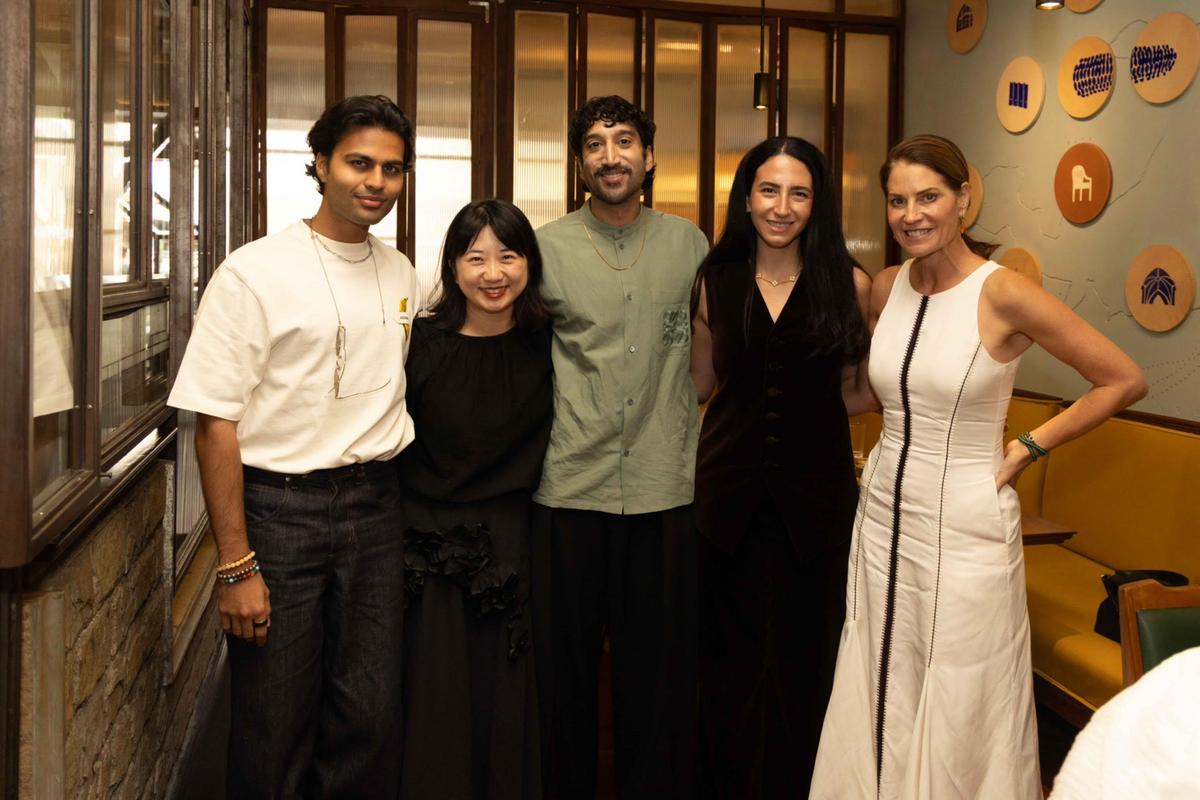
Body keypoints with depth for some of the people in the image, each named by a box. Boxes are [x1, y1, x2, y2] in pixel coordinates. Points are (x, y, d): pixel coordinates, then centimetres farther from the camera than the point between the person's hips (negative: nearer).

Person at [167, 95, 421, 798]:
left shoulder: (402, 276, 8)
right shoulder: (254, 273, -9)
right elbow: (216, 423, -11)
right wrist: (236, 565, -14)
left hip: (375, 506, 5)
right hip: (278, 507, -4)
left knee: (373, 719, 10)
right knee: (276, 727, 5)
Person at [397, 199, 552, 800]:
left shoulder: (548, 346, 0)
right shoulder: (421, 344, -6)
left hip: (516, 548, 2)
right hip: (432, 553, -1)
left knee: (509, 709, 10)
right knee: (435, 711, 7)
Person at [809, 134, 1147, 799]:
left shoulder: (1003, 293, -14)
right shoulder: (886, 287, 3)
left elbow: (1124, 381, -8)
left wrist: (1027, 448, -9)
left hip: (964, 527, -5)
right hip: (883, 517, 5)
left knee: (960, 712, 6)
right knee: (881, 703, 14)